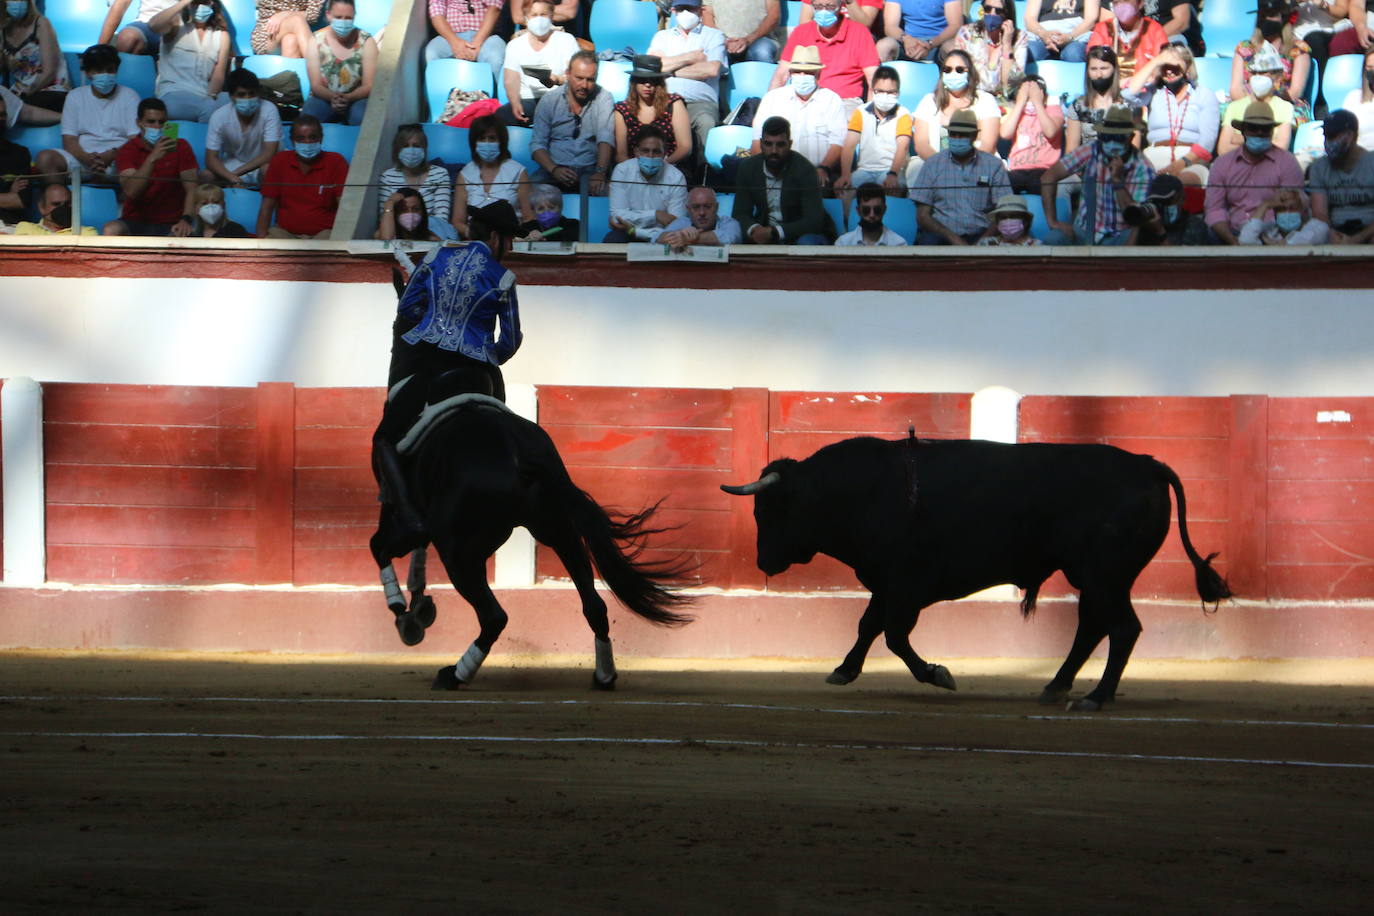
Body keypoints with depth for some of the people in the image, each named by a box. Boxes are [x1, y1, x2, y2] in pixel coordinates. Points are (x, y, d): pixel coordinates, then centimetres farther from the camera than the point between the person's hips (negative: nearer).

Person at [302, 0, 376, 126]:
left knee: (361, 117, -37)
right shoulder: (316, 41, -5)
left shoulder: (366, 41, -6)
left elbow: (368, 86, -8)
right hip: (324, 98, 1)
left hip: (356, 98, -1)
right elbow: (316, 85, -7)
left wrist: (348, 98, -29)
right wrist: (332, 97, -30)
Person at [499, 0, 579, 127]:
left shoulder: (566, 40, 9)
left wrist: (558, 80, -23)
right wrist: (515, 104, -15)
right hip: (526, 101, 1)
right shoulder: (515, 45, 14)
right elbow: (510, 81, 4)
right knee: (499, 116, -30)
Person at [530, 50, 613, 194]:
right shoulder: (549, 100, 6)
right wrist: (554, 170, -17)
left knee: (601, 191, -34)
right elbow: (537, 144, 3)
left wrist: (600, 173, -29)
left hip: (590, 170, -1)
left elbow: (606, 139, -10)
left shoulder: (603, 99, 3)